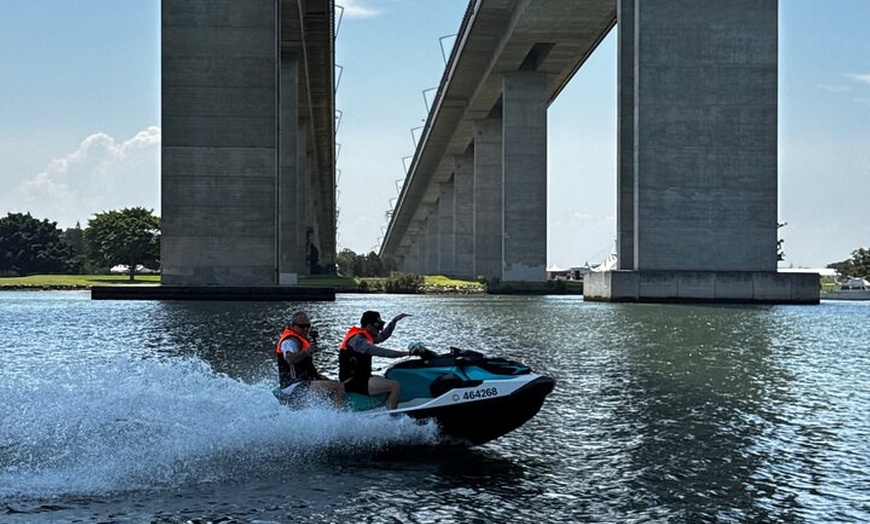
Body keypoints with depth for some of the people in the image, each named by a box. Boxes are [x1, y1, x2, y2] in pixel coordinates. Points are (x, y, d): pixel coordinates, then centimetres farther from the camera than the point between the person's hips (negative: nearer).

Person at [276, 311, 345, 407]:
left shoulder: (298, 338, 18)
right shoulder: (290, 341, -15)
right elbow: (290, 359, -38)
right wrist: (307, 351, -53)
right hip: (295, 387, -11)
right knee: (338, 387, -26)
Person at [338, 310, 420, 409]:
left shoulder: (362, 337, 12)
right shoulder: (357, 340, -19)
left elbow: (382, 336, 26)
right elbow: (381, 352, -27)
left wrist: (395, 320, 19)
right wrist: (408, 353, -29)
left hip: (359, 378, 11)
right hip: (353, 382, -11)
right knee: (395, 386, -19)